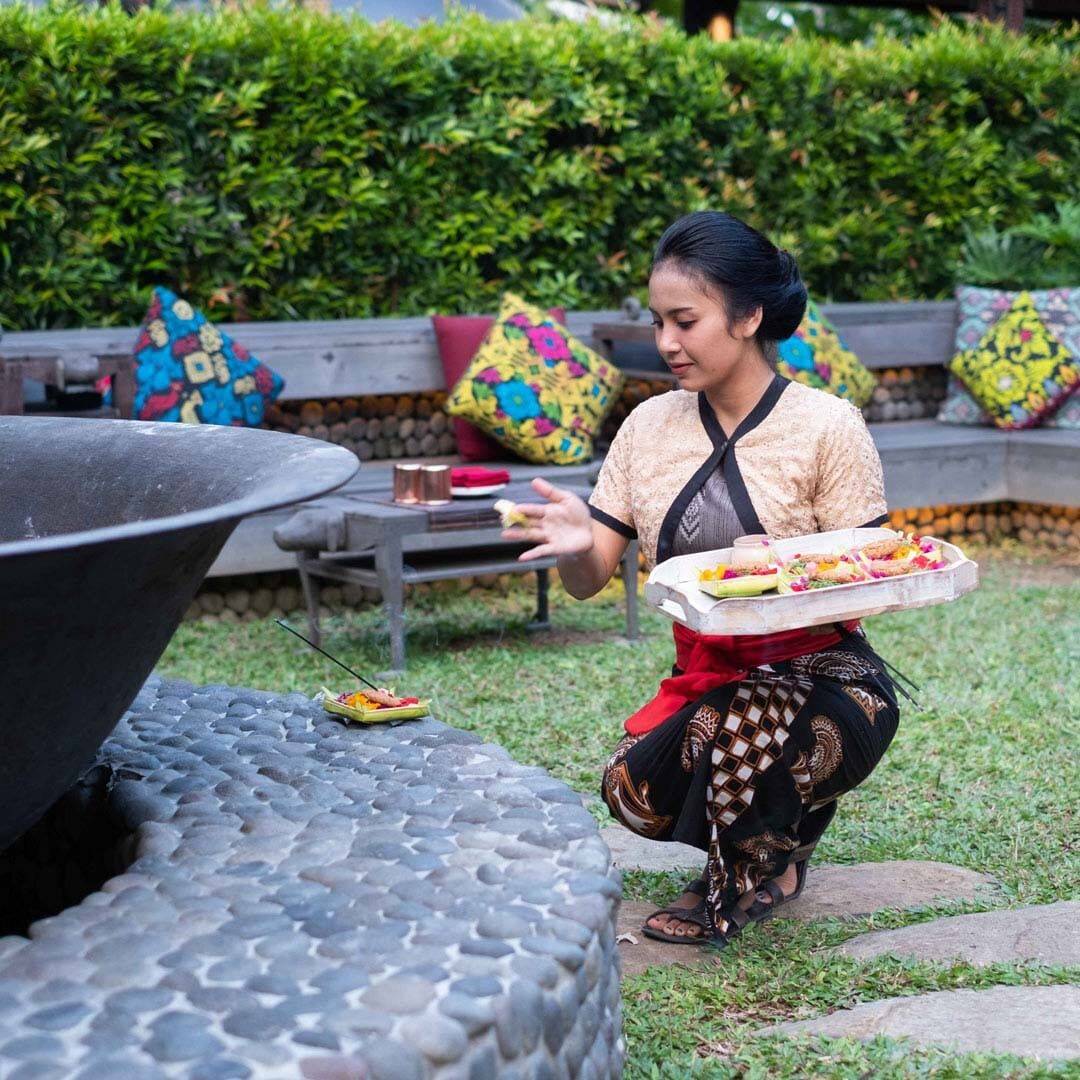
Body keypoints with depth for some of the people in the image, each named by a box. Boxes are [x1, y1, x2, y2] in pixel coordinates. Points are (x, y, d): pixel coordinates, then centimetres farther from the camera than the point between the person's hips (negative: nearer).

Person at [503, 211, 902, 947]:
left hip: (823, 679, -4)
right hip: (707, 678, 4)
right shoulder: (649, 428, 3)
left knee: (736, 722, -36)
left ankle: (742, 884, -1)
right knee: (635, 795, -24)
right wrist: (576, 544, -23)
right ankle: (778, 843, 11)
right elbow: (589, 581, 1)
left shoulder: (827, 427, -10)